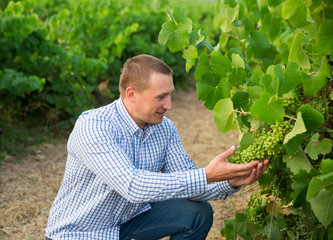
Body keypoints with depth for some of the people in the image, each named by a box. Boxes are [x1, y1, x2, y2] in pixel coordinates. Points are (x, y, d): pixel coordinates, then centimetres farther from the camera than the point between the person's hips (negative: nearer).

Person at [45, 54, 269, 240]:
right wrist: (206, 176, -42)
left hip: (130, 216, 6)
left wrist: (231, 183, -24)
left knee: (198, 213, -7)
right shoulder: (92, 127, -30)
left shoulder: (165, 128, -8)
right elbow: (132, 186, -40)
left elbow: (186, 182, -5)